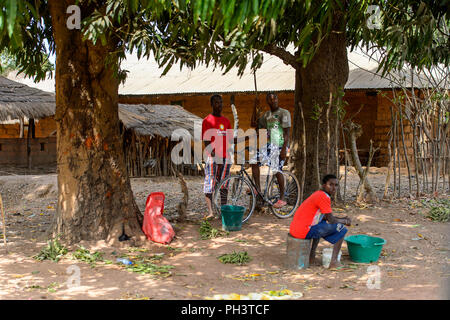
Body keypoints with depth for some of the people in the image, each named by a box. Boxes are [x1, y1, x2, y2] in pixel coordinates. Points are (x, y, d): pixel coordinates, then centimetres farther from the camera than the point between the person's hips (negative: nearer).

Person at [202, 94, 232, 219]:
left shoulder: (226, 121, 15)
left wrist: (228, 156, 11)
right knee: (209, 184, -8)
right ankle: (210, 212, -11)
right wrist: (213, 155, -18)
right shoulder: (207, 120, -2)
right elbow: (206, 141, -8)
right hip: (213, 157, -5)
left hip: (225, 157, 5)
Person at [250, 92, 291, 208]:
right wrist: (255, 107, 13)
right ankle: (257, 188, -2)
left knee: (277, 170, -9)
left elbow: (287, 132, -10)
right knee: (254, 160, -9)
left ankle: (282, 198, 1)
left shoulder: (284, 113, -5)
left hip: (279, 146, -7)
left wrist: (284, 149, -17)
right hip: (268, 145, 7)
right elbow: (254, 124, 16)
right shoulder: (266, 115, 15)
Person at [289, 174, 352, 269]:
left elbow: (326, 216, 25)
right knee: (341, 229, -3)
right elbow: (331, 220, -11)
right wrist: (345, 221, 7)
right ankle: (334, 262, 1)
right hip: (304, 232, -10)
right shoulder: (324, 197, -14)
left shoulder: (318, 194, 17)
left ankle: (312, 257, 31)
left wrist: (342, 219, 16)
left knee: (321, 225, 38)